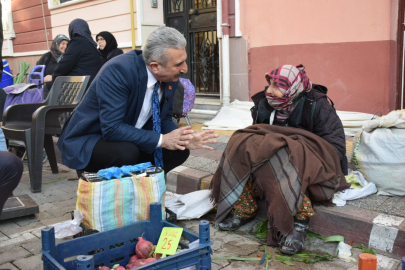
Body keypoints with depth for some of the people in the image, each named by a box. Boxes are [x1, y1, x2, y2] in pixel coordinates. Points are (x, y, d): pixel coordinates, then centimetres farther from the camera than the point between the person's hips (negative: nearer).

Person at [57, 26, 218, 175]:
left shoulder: (171, 77, -7)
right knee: (127, 152, -35)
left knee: (179, 151, -7)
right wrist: (161, 140, -31)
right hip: (88, 140, -6)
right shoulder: (117, 71, -29)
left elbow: (163, 119, 4)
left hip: (129, 140, 7)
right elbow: (112, 128, -33)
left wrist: (184, 139, -16)